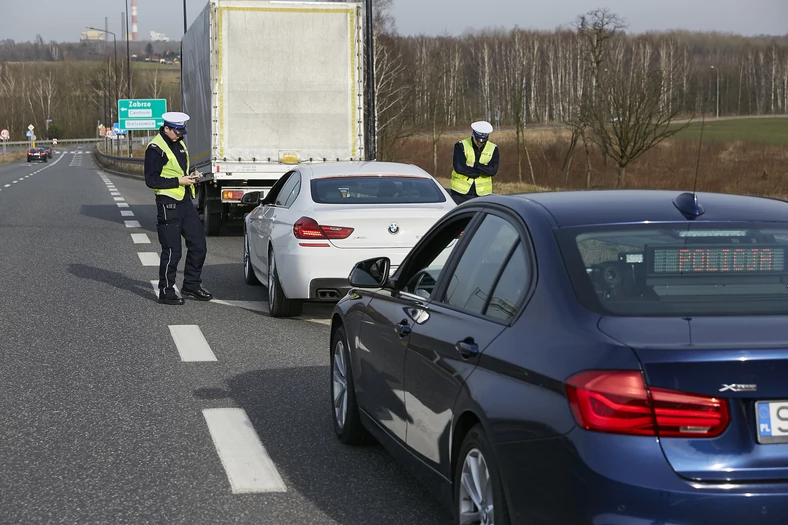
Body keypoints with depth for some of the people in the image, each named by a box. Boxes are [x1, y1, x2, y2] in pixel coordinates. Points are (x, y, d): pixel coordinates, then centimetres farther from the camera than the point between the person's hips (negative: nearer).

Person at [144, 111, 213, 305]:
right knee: (172, 251, -4)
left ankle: (191, 284, 25)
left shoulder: (179, 144, 13)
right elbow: (151, 180, -17)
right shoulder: (155, 148, -13)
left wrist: (192, 174, 6)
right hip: (168, 204, -8)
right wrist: (178, 181, -19)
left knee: (198, 245, 11)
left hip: (185, 201, 8)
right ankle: (166, 292, 8)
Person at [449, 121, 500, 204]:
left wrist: (474, 165, -17)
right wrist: (483, 170, -11)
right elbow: (459, 167, -17)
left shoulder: (493, 149, 4)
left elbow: (493, 170, -9)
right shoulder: (461, 146, -4)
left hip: (482, 193, 2)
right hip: (460, 192, -2)